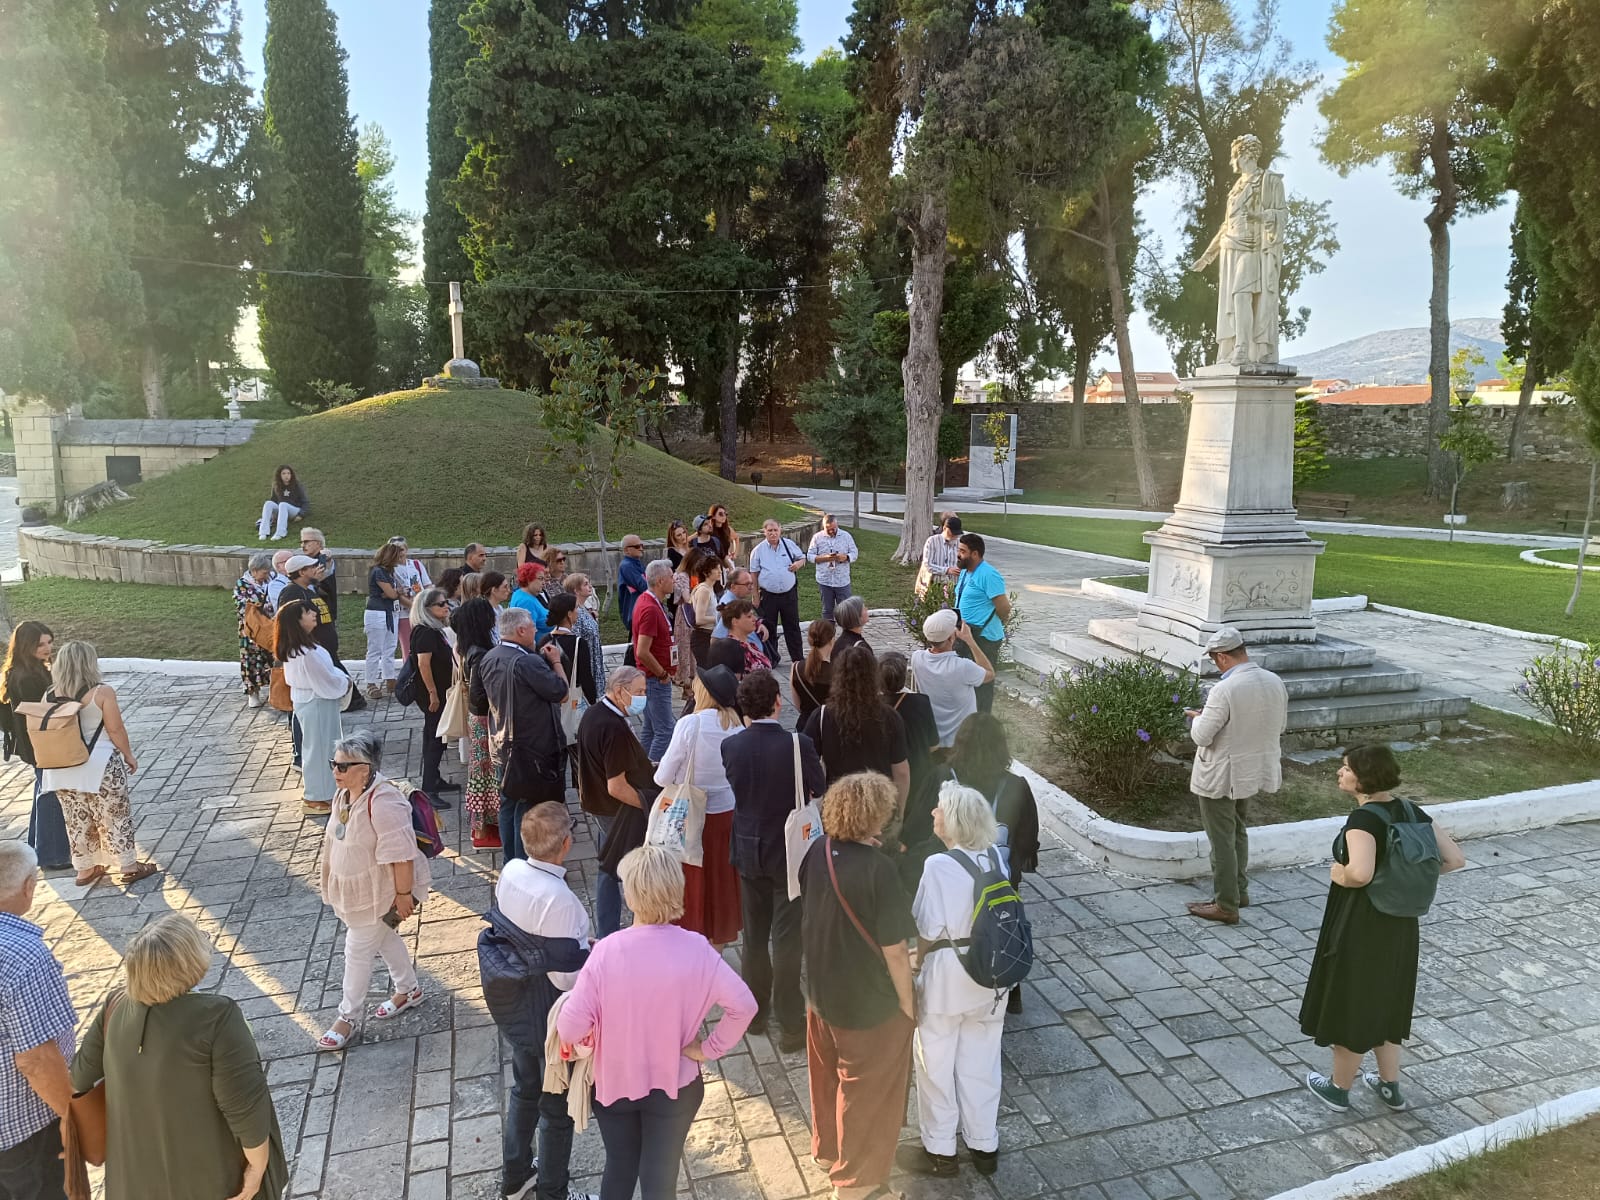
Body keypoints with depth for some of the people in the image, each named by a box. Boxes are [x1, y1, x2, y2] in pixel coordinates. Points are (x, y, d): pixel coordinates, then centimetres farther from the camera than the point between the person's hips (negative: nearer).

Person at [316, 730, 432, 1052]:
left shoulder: (382, 804, -33)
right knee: (385, 939, 23)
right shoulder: (344, 794, -3)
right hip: (354, 889, 9)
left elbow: (401, 855, -30)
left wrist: (403, 895, -25)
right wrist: (328, 868, 22)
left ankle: (348, 1017, 23)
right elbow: (337, 837, 14)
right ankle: (409, 990, 43)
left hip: (379, 893, -9)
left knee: (358, 951, 4)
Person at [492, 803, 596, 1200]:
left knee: (524, 1089, 29)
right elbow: (568, 976, -29)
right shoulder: (558, 899, -35)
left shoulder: (510, 872, -12)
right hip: (552, 1022, -7)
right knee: (557, 1107, 17)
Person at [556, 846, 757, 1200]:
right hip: (673, 1084, 0)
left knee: (619, 1168, 26)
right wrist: (709, 1049, -9)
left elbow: (573, 1026, -21)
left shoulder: (607, 950, -24)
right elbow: (743, 1005, -22)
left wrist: (570, 1036, 2)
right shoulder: (695, 949, -21)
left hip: (613, 1082, 0)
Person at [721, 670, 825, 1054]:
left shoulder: (730, 746, -10)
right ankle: (790, 1026, 14)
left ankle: (755, 1010, 34)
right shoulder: (798, 745, -21)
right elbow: (819, 789, -8)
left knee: (754, 935, 19)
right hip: (789, 852, -4)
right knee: (786, 939, 5)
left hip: (749, 850, 4)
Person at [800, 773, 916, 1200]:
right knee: (867, 1092, 16)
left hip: (821, 990, 7)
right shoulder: (877, 868, -30)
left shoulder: (817, 852, -9)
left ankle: (827, 1150, 49)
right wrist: (907, 1002, -7)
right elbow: (893, 949, -22)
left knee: (827, 1075, 27)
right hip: (869, 1004, -7)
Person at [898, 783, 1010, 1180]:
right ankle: (985, 1147, 38)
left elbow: (929, 933, -18)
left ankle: (940, 1151, 32)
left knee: (936, 1066, 16)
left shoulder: (939, 865, -25)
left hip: (947, 980, -6)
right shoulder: (996, 856, -7)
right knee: (981, 1065, 22)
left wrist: (921, 969, 0)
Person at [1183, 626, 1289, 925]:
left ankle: (1226, 906, 15)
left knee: (1221, 840, 5)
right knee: (1238, 831, 25)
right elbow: (1279, 725, 11)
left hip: (1221, 777, -8)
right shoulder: (1275, 682, -4)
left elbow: (1202, 736, -21)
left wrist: (1197, 717, -2)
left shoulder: (1225, 690, -27)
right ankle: (1239, 890, 37)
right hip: (1253, 771, 8)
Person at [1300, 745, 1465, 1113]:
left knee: (1349, 1003, 11)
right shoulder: (1411, 812, -2)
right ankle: (1390, 1087, 38)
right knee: (1384, 1000, 24)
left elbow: (1360, 873, -39)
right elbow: (1456, 859, 1)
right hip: (1399, 926, 7)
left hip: (1360, 928, -7)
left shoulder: (1363, 818, -25)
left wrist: (1339, 874, -18)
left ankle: (1339, 1089, 29)